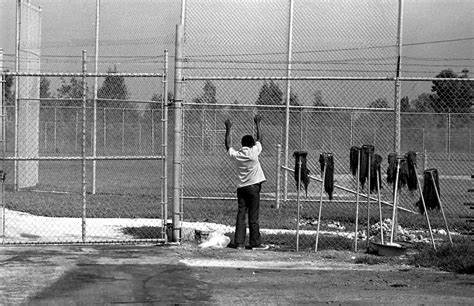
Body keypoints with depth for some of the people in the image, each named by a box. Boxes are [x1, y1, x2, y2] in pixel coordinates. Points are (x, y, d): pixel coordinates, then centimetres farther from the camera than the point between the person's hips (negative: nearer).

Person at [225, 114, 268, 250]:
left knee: (241, 215, 4)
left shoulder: (235, 155, 1)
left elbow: (228, 145, 18)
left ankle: (239, 242, 1)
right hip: (253, 186, -4)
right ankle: (255, 243, 0)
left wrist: (228, 129, 26)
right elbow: (259, 138, 7)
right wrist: (257, 123, 18)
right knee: (253, 216, -2)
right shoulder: (253, 152, -7)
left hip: (241, 187, 4)